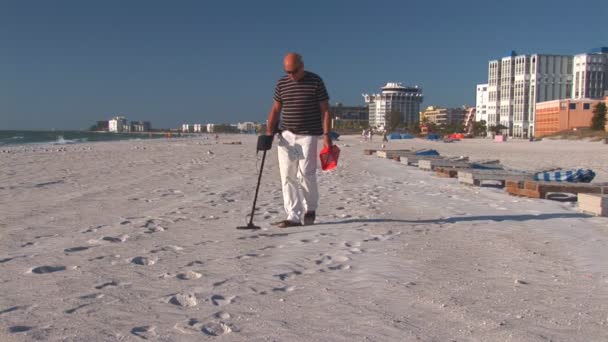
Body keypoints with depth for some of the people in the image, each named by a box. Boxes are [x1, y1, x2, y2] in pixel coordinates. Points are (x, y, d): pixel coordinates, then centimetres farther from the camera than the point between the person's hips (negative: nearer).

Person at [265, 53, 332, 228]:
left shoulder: (315, 81, -3)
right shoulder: (281, 84, 8)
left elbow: (325, 110, -3)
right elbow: (276, 109, 12)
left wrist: (326, 134, -10)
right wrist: (269, 132, -1)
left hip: (308, 135, -4)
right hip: (285, 135, 4)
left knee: (305, 173, -10)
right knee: (287, 176, 0)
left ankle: (310, 208, 16)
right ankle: (293, 216, 5)